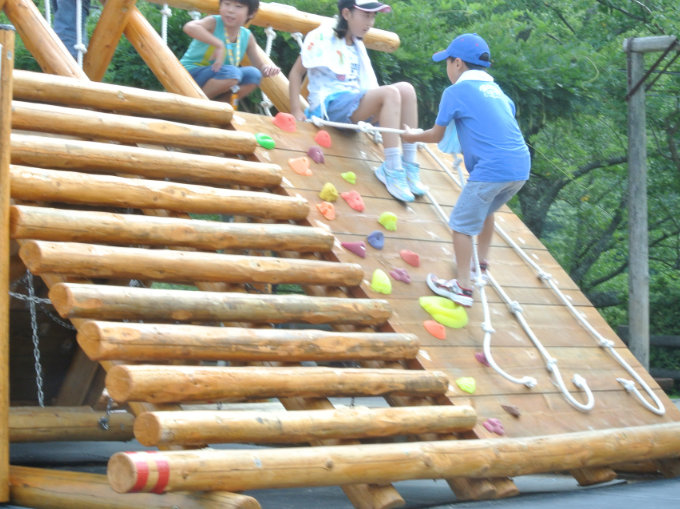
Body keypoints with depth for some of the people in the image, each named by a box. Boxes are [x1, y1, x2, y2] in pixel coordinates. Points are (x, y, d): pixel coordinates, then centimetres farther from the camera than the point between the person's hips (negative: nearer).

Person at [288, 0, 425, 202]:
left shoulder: (358, 46, 21)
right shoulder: (323, 37, 0)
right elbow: (296, 73, -2)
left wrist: (376, 116, 11)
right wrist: (296, 111, -12)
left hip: (356, 105, 7)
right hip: (330, 105, -7)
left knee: (406, 89, -18)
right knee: (390, 93, -29)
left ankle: (409, 166, -21)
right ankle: (391, 169, -34)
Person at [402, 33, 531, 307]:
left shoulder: (455, 92, 1)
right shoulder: (495, 89, 20)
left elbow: (436, 136, 9)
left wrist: (414, 136, 29)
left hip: (491, 169, -8)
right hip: (521, 168, 8)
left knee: (462, 223, 4)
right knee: (485, 209, 31)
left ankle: (462, 287, 4)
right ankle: (481, 263, 44)